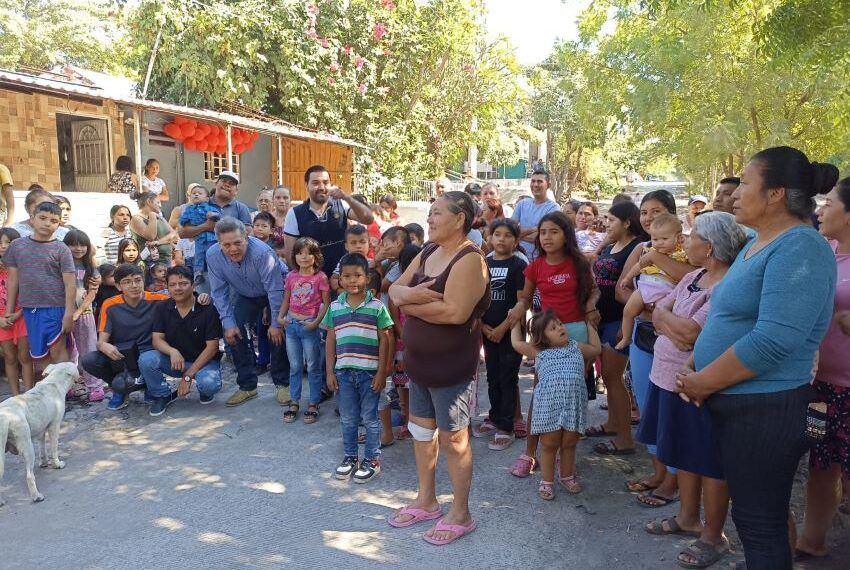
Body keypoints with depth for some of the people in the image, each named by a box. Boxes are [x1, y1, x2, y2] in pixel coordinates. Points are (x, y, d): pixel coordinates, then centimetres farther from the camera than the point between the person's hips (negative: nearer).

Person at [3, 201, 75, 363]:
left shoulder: (61, 249, -4)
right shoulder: (17, 246, 6)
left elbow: (70, 283, -6)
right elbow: (13, 279, 11)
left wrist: (69, 314, -12)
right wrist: (9, 310, 10)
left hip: (55, 308, -4)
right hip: (29, 309, 4)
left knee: (57, 350, -3)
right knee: (39, 353, 10)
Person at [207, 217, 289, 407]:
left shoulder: (263, 253, -37)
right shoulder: (213, 255, -22)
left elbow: (275, 290, -29)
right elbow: (219, 292, -13)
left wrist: (276, 323, -25)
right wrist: (228, 323, -17)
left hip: (274, 293, -4)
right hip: (245, 296, 4)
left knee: (278, 335, -17)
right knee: (234, 334, -8)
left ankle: (282, 383, 3)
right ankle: (247, 386, 7)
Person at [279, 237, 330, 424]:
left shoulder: (320, 277, -8)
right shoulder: (291, 276, 5)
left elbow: (326, 303, -7)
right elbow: (286, 300, 13)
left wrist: (316, 322, -16)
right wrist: (280, 317, -2)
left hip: (309, 326, -4)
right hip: (291, 324, 4)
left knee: (313, 367, 7)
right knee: (295, 366, 14)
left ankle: (313, 404, 18)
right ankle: (294, 403, 25)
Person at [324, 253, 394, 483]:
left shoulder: (377, 306, -6)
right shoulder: (335, 307, 3)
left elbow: (384, 341, -5)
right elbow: (330, 341, 7)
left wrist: (381, 372, -8)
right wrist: (330, 372, 3)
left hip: (370, 372, -3)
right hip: (344, 372, 3)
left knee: (370, 418, 8)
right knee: (347, 419, 15)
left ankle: (372, 460, 22)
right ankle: (350, 457, 31)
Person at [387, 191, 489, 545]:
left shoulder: (470, 259, -19)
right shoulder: (427, 252, 7)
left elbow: (455, 312, -30)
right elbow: (395, 289, 6)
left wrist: (409, 304, -17)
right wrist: (408, 293, -19)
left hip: (451, 365, -9)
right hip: (418, 359, 9)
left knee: (453, 439, 5)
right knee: (421, 430, 19)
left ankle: (460, 515, 23)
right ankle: (426, 500, 38)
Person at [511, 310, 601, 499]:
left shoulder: (576, 347, 17)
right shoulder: (539, 353, 9)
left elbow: (596, 349, 32)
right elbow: (517, 343, 11)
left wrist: (589, 325, 35)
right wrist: (516, 322, 25)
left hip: (574, 404, 2)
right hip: (549, 405, -2)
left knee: (569, 443, 12)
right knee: (549, 445, 4)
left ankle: (566, 476, 33)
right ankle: (546, 481, 17)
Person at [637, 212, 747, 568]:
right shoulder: (692, 277, 8)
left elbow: (693, 332, -26)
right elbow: (658, 314, 6)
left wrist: (664, 314, -9)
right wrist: (673, 326, -16)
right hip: (669, 381, 9)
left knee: (709, 464, 7)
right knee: (684, 455, 21)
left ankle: (713, 537, 24)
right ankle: (688, 518, 39)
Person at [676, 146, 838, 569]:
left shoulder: (799, 249, -19)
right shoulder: (756, 244, 12)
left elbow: (771, 341, -28)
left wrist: (702, 383, -16)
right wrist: (700, 375, 5)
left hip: (765, 408, -9)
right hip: (733, 402, 9)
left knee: (759, 521, 5)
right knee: (749, 511, 22)